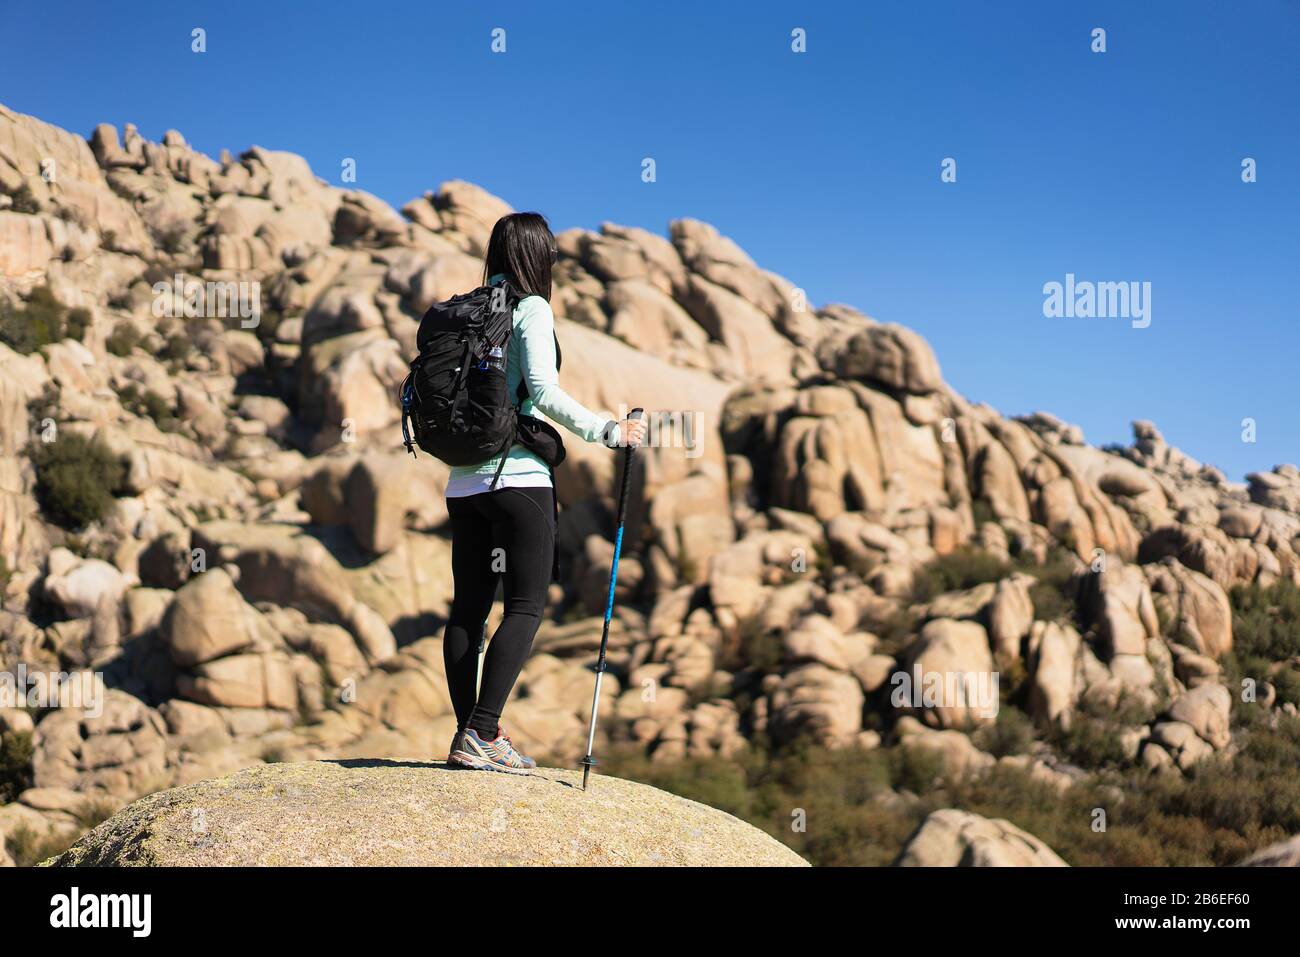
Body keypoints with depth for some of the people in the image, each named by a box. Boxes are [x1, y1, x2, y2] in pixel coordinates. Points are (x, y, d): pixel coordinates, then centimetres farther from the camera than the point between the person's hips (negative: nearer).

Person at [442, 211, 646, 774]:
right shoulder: (530, 309, -5)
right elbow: (543, 391, -15)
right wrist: (607, 432, -10)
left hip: (464, 482, 7)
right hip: (519, 478, -7)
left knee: (468, 607, 7)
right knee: (525, 607, -6)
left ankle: (470, 736, 6)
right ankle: (481, 734, -14)